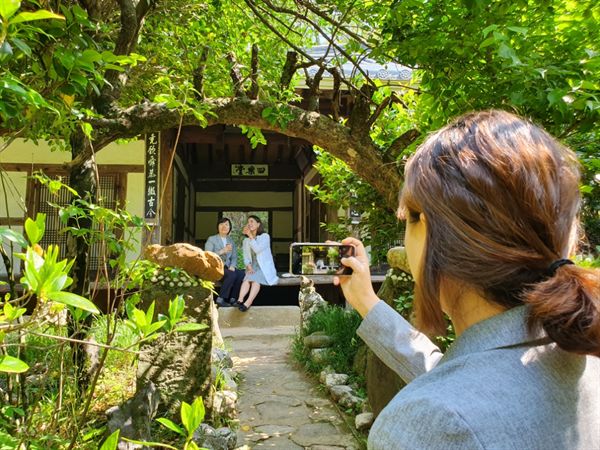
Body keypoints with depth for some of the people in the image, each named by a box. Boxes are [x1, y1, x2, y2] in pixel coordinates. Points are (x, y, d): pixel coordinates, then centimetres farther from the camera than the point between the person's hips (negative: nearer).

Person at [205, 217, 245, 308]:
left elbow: (234, 257, 11)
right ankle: (220, 299, -21)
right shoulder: (211, 239, 2)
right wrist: (222, 251, -21)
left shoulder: (231, 241, 17)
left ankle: (232, 299, -17)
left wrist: (232, 266, -11)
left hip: (227, 267, 5)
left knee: (242, 274, -25)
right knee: (232, 275, -33)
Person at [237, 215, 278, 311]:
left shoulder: (265, 236, 2)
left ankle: (247, 303, -50)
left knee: (256, 278, -33)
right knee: (247, 278, -29)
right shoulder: (246, 241, 18)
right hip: (253, 268, 4)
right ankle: (239, 301, -49)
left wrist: (250, 235, -13)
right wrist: (249, 266, -11)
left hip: (265, 267, -4)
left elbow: (257, 249, -15)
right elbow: (246, 258, 10)